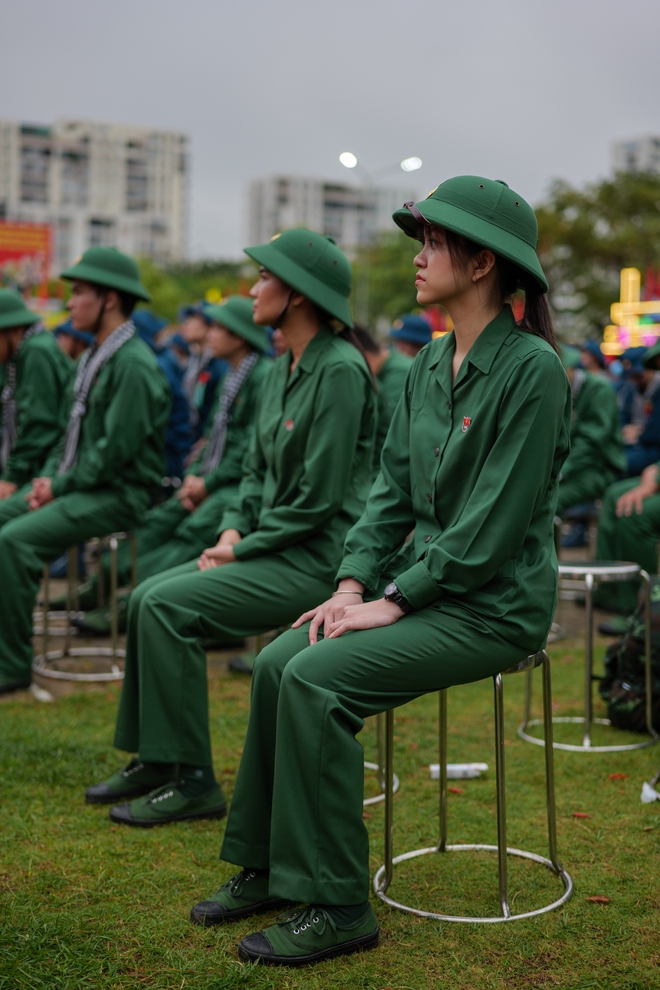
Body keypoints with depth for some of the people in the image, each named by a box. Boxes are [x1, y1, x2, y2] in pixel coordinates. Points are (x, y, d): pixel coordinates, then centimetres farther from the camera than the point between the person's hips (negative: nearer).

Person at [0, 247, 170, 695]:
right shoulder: (93, 358, 15)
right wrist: (50, 476, 3)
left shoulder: (134, 365, -16)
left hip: (118, 495, -10)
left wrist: (60, 487, -13)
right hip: (80, 486, 10)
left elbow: (116, 450, -21)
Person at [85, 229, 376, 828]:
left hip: (319, 558, -9)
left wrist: (244, 550, -13)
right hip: (272, 548, 9)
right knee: (148, 596, 1)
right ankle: (154, 759, 12)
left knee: (169, 605, -19)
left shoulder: (340, 370, -17)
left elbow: (318, 497, -20)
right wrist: (233, 532, 1)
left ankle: (192, 782, -9)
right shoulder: (283, 370, 13)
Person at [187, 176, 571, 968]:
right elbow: (393, 486, 12)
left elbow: (494, 522, -20)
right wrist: (352, 583, -1)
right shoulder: (431, 365, 10)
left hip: (495, 607, -8)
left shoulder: (532, 369, -16)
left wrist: (393, 601, -18)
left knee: (317, 680, -22)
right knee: (275, 664, -6)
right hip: (428, 590, 8)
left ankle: (336, 906, -9)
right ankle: (266, 867, 9)